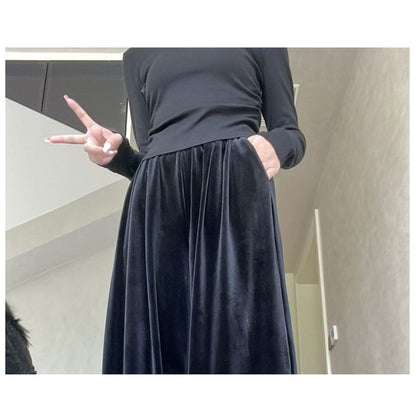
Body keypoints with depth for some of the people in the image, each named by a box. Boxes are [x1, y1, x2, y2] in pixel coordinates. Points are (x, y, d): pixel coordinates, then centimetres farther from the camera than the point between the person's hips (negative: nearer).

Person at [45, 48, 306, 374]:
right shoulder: (139, 57, 30)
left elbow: (290, 132, 16)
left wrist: (274, 144, -7)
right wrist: (115, 154, 2)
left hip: (234, 179, -2)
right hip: (159, 193, 3)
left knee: (237, 330, -17)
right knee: (158, 339, -10)